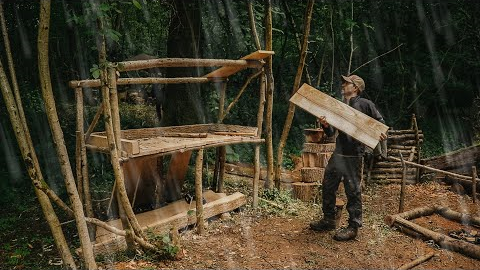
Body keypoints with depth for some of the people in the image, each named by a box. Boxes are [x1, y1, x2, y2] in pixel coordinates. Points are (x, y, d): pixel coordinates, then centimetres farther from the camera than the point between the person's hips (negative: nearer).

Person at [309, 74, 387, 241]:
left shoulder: (364, 104, -3)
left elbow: (380, 121, 7)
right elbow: (331, 133, 10)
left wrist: (381, 133, -14)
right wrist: (325, 125, -11)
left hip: (353, 155, -7)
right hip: (338, 154, 7)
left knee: (353, 191, -2)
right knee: (328, 186, 12)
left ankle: (353, 227, 10)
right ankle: (328, 221, 27)